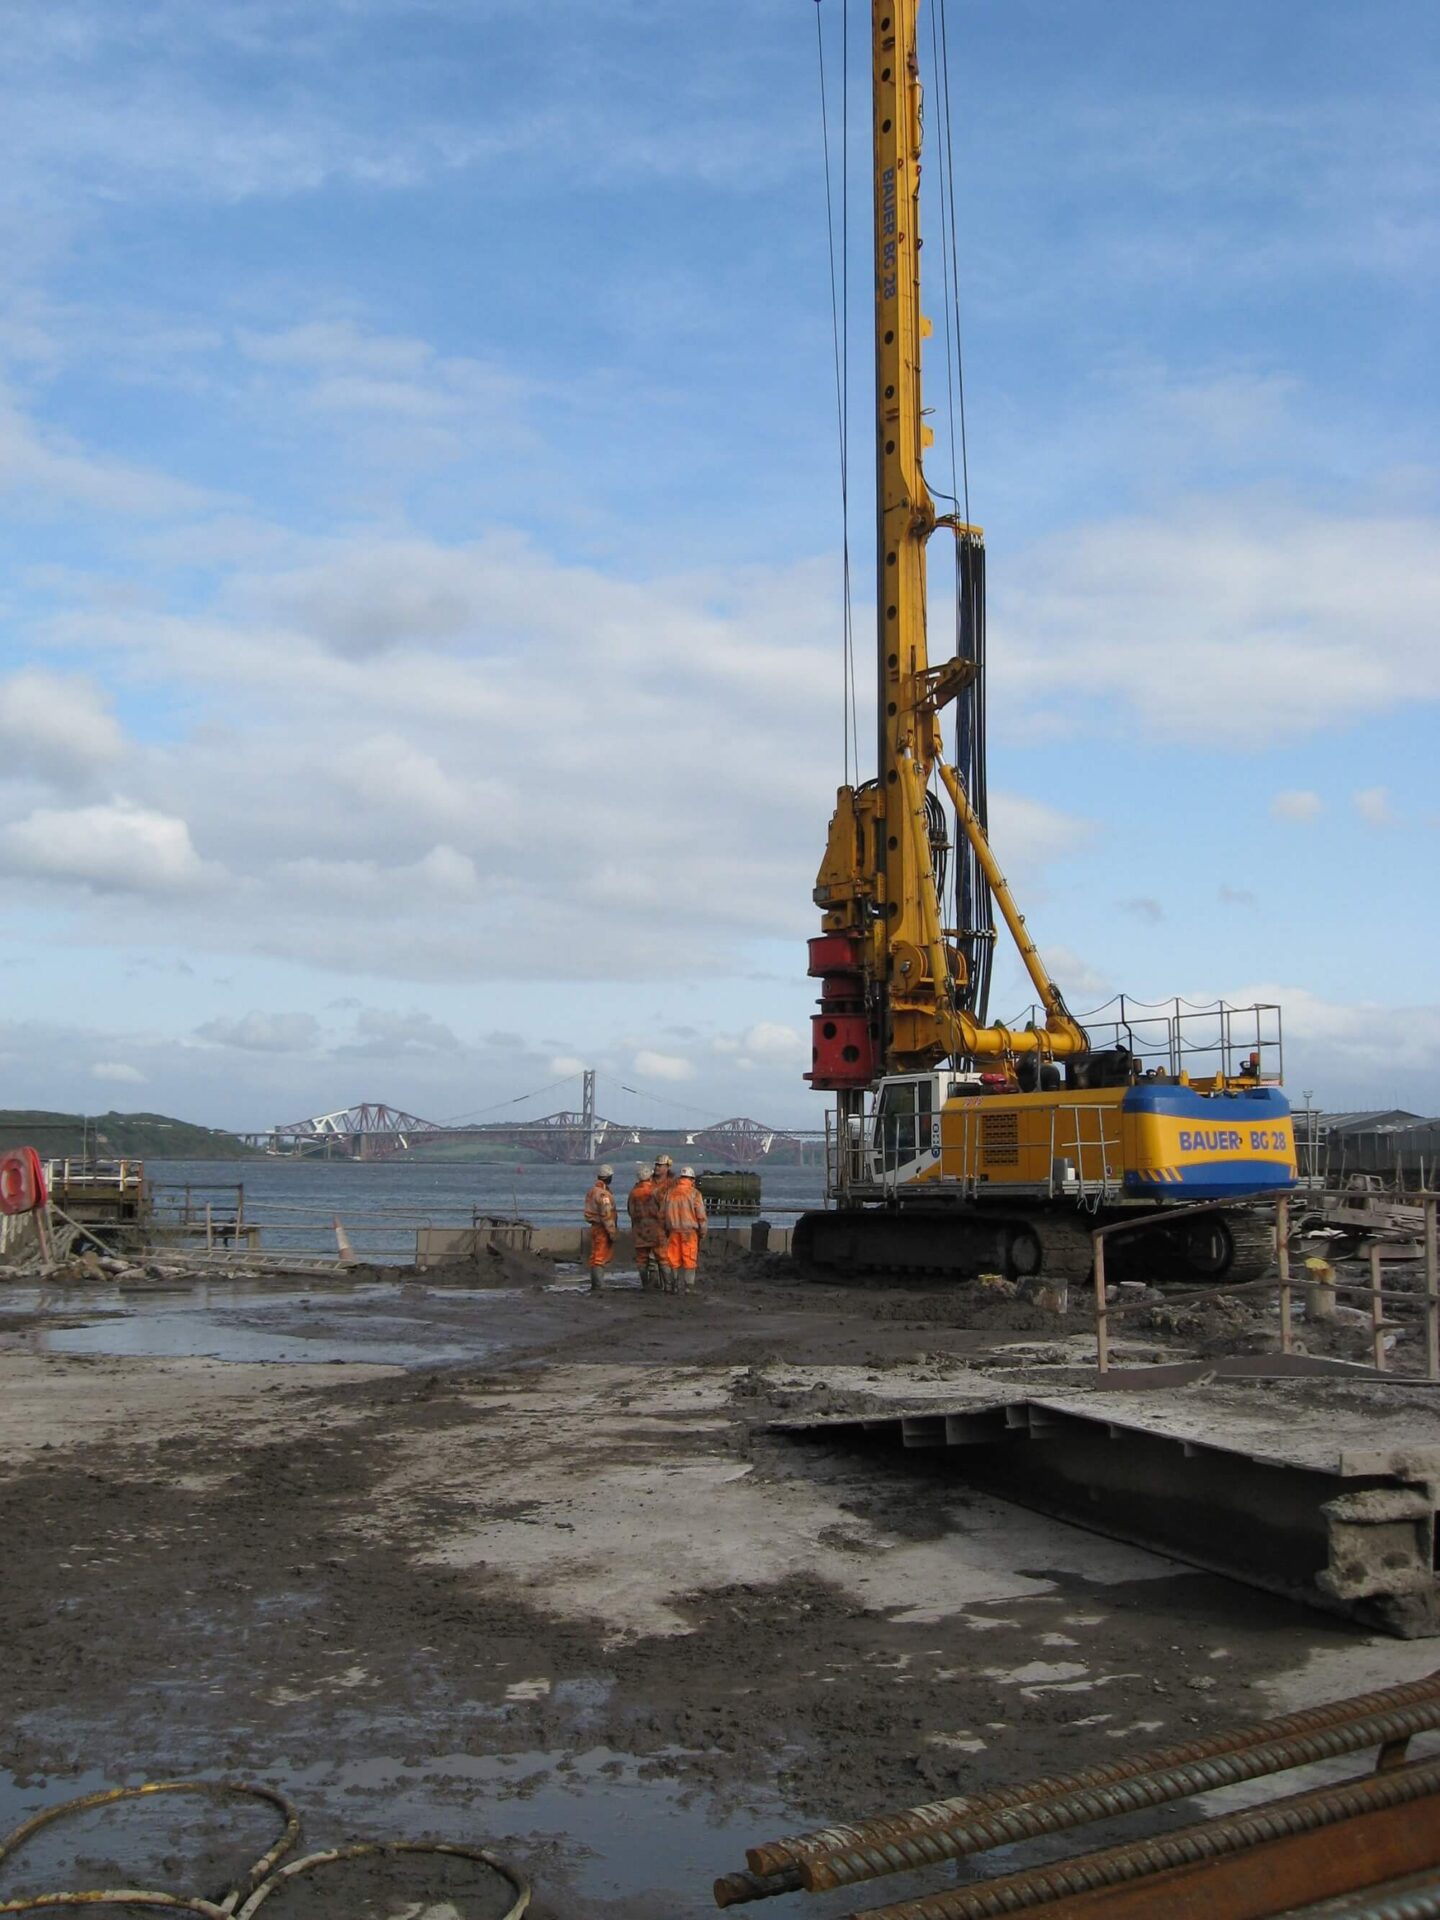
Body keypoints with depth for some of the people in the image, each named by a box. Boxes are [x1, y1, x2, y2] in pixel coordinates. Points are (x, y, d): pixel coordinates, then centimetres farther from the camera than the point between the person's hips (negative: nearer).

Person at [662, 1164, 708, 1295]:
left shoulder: (670, 1193, 7)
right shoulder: (694, 1193, -6)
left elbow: (664, 1213, 13)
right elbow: (701, 1215, -5)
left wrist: (667, 1230, 21)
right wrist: (703, 1232, 5)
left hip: (673, 1231, 4)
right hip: (689, 1231, -4)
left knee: (674, 1260, 9)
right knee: (689, 1260, 2)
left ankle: (675, 1286, 13)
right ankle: (688, 1286, 1)